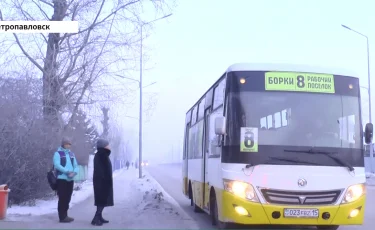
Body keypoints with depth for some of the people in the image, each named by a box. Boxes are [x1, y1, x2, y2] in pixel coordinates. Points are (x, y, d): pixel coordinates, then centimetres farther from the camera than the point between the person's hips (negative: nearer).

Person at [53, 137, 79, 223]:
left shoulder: (71, 154, 17)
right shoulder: (58, 153, -2)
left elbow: (76, 165, 12)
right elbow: (57, 165, -15)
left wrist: (74, 172, -10)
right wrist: (67, 171, -23)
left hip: (70, 179, 6)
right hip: (62, 179, -6)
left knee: (67, 198, 11)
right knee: (62, 198, -5)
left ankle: (65, 215, 19)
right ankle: (62, 217, -2)